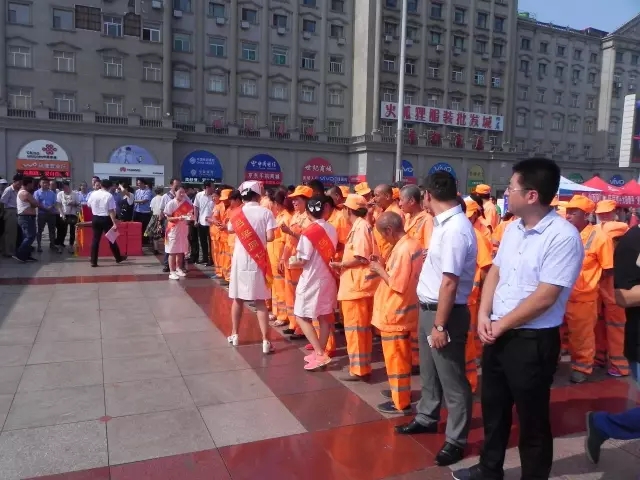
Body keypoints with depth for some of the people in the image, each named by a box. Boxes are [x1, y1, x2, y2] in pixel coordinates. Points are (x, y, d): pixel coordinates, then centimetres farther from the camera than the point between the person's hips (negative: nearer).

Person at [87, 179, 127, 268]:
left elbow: (89, 205, 16)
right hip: (106, 219, -4)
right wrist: (114, 223, -18)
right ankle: (118, 258, 23)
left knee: (95, 239, 8)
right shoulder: (109, 196, -13)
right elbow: (111, 211, -17)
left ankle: (93, 261, 6)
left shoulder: (93, 194, 1)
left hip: (95, 218, 4)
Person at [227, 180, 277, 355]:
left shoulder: (237, 213, 1)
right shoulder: (266, 212, -7)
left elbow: (230, 229, 18)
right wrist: (260, 237, 7)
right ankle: (265, 341, -1)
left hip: (240, 260, 2)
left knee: (238, 299, 15)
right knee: (260, 301, 3)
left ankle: (234, 335, 27)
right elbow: (270, 237, -13)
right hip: (258, 260, -2)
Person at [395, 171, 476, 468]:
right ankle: (426, 419, 42)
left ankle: (456, 439, 22)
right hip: (428, 308, 10)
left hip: (445, 312, -10)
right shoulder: (444, 223, 6)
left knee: (451, 379, 6)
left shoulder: (456, 229, -23)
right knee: (429, 371, 24)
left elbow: (450, 282, -25)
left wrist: (440, 325, -23)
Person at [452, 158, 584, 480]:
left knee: (532, 420, 11)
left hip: (533, 341, -8)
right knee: (493, 408, 22)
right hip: (497, 334, 8)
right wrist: (484, 315, -4)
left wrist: (500, 324, -12)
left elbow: (544, 298, -22)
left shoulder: (563, 237, -19)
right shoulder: (513, 228, 5)